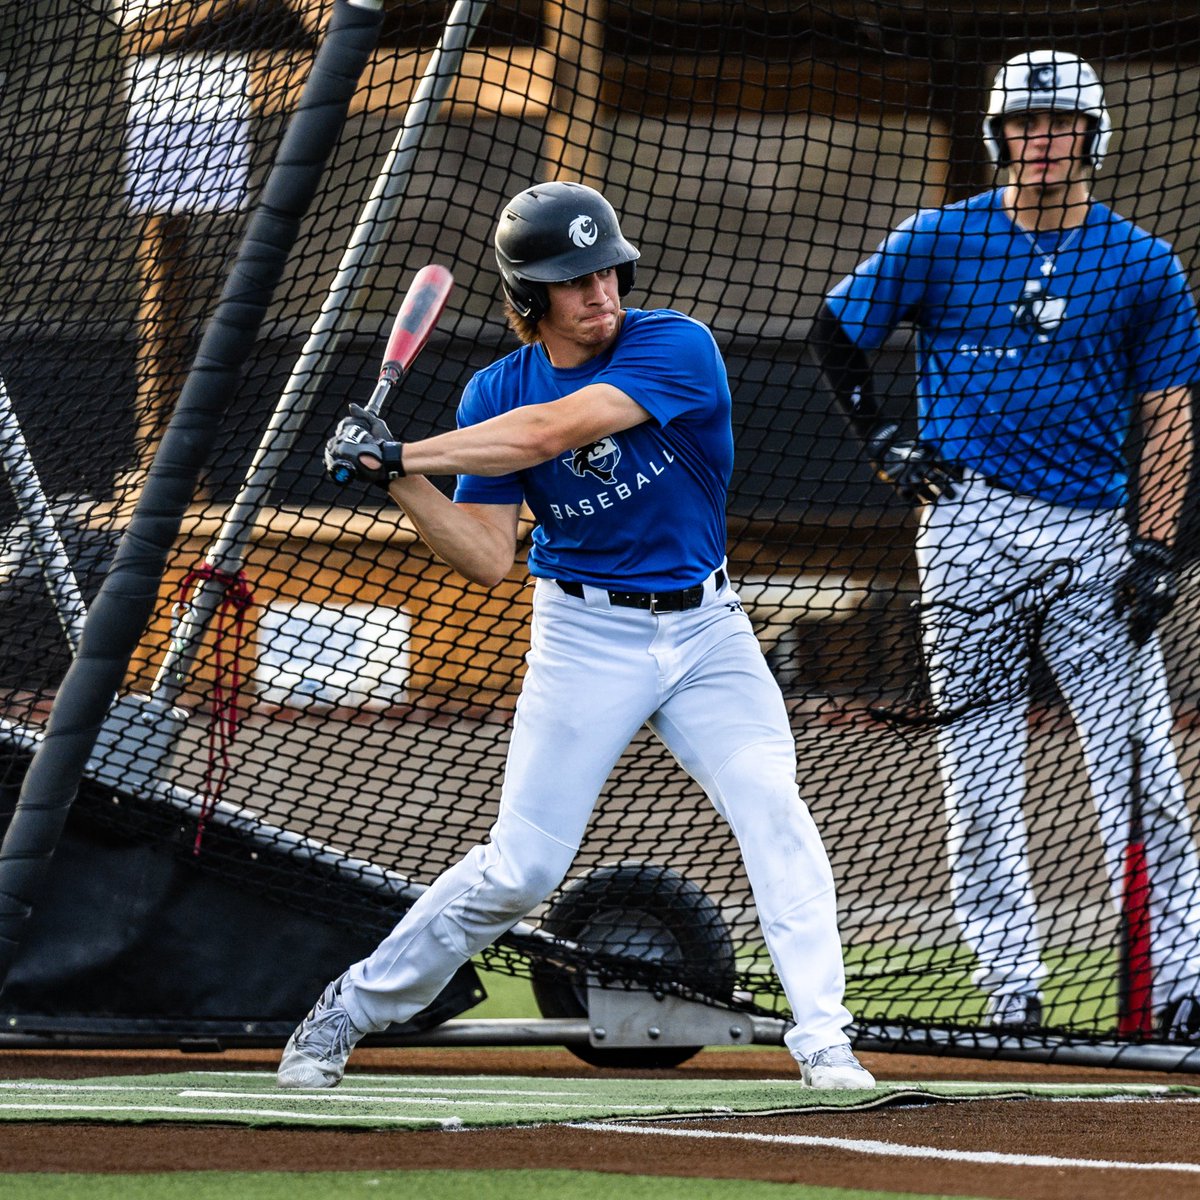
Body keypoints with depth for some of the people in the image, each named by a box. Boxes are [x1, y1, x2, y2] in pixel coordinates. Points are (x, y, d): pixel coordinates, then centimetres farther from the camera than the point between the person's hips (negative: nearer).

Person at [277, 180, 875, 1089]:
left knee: (774, 816, -18)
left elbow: (549, 431, -28)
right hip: (586, 633, 0)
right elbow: (488, 557, -6)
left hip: (706, 629, 0)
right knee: (518, 871, -3)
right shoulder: (496, 393, -4)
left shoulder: (676, 348, -16)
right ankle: (351, 1010, 13)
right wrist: (399, 480, -19)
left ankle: (822, 1038, -13)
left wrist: (404, 452, -24)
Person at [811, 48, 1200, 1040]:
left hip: (1094, 536, 0)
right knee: (981, 778, 2)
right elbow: (836, 334, 15)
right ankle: (1012, 994, 8)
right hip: (970, 522, 0)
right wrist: (882, 441, 4)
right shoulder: (941, 241, 4)